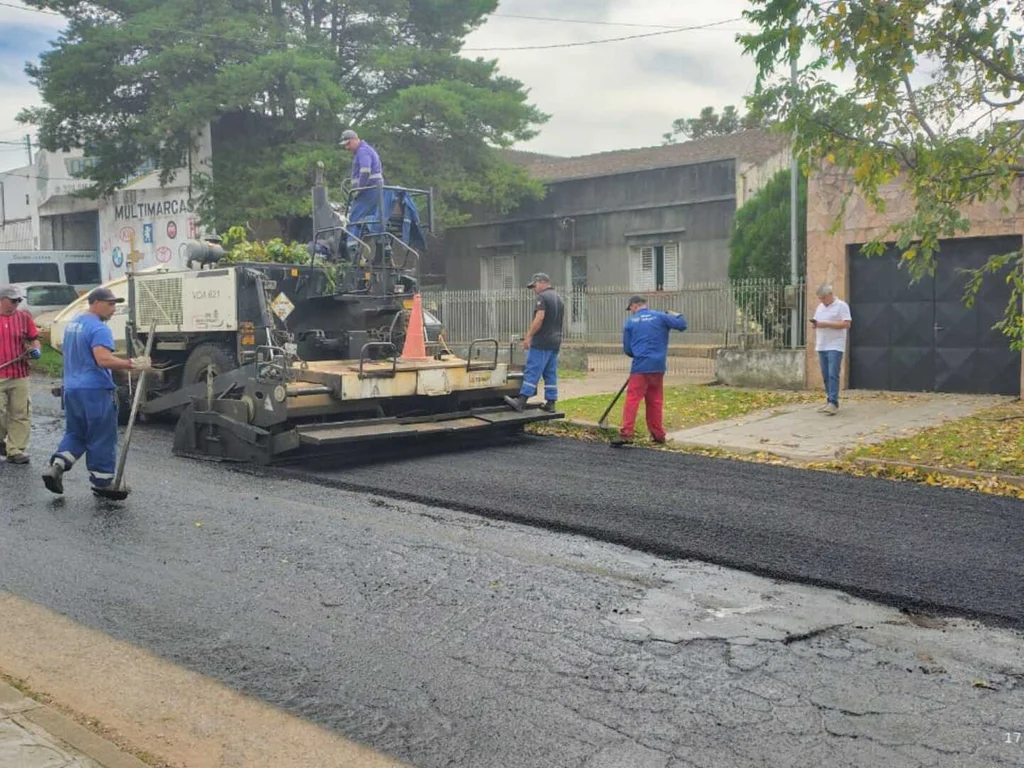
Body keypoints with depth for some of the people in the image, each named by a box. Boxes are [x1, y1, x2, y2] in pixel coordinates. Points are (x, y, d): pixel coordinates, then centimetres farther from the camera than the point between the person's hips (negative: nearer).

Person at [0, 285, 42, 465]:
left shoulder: (23, 317, 8)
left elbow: (34, 339, 16)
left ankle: (15, 450, 9)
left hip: (20, 375, 2)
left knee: (20, 414, 2)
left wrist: (36, 349, -5)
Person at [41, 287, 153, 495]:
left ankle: (56, 467, 2)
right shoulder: (99, 328, -16)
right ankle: (102, 481, 9)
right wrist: (133, 364, -29)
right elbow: (104, 360, -29)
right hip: (95, 390, -8)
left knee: (75, 433, 18)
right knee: (102, 439, 2)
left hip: (71, 389, 9)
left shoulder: (73, 324, 15)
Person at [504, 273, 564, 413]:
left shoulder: (543, 297, -10)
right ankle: (550, 403, 9)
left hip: (542, 343, -9)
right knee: (551, 374, 9)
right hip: (555, 342, 9)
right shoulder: (559, 299, 18)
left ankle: (521, 401, -14)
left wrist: (529, 336, -15)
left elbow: (539, 318, -19)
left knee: (532, 371, -11)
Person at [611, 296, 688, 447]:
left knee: (632, 400, -5)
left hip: (640, 367, -3)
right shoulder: (660, 317, 5)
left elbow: (627, 349, 7)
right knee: (655, 401, 12)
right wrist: (676, 315, 22)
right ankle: (658, 434, 15)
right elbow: (682, 325, 1)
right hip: (658, 366, 3)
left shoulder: (630, 322, 4)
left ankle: (626, 433, -14)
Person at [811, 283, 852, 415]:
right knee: (826, 376, 8)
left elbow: (846, 324, -14)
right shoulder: (820, 307, 18)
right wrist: (815, 324, -1)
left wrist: (826, 324, -18)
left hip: (835, 346, -7)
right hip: (821, 346, 7)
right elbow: (817, 323, 24)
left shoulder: (841, 305, -6)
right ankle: (829, 401, 14)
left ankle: (833, 404, -18)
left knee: (833, 374, -14)